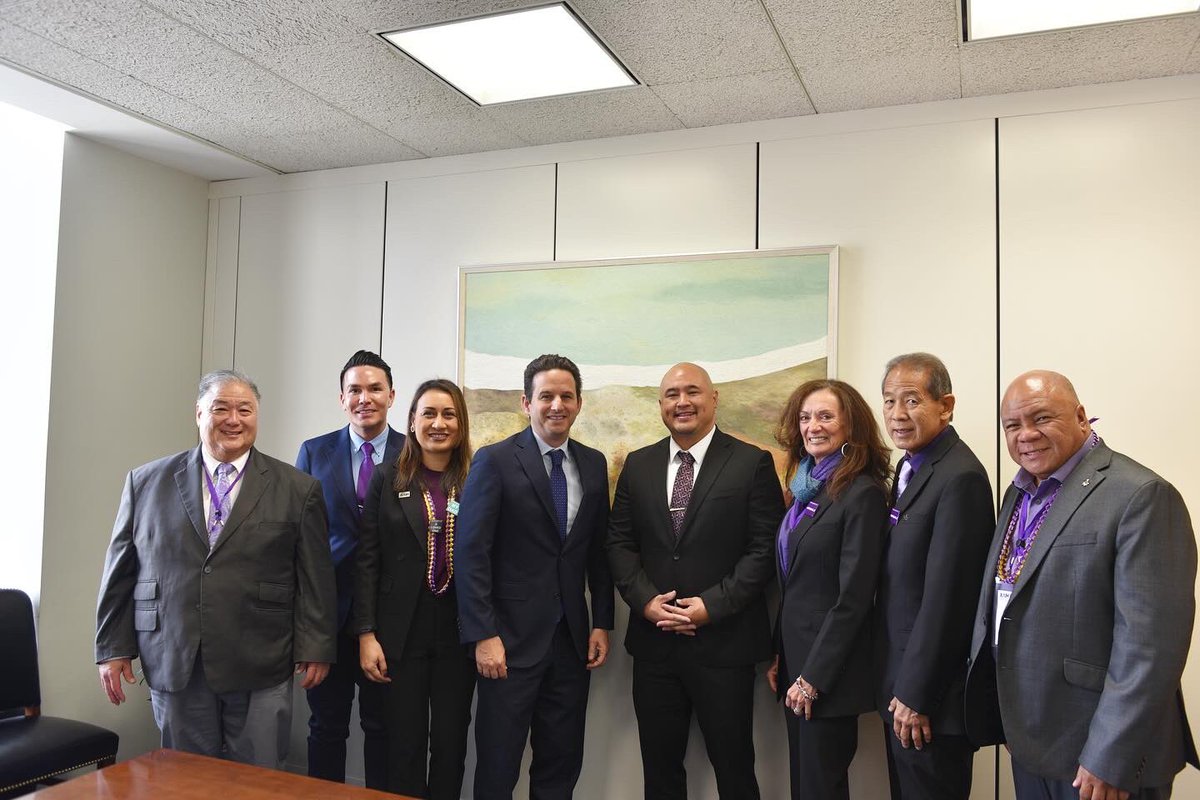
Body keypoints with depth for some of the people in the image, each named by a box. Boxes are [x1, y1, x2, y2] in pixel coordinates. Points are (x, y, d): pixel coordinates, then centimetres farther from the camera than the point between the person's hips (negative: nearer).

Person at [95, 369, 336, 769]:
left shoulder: (298, 489, 1)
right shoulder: (147, 481, 6)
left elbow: (315, 578, 0)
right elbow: (121, 570, 9)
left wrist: (315, 648, -2)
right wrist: (113, 647, 7)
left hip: (260, 669, -1)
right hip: (173, 665, 2)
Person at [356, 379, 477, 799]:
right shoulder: (388, 479, 1)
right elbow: (368, 561, -1)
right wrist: (366, 634, -6)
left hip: (458, 633, 1)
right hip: (402, 632, -1)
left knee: (451, 742, 10)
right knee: (405, 743, 7)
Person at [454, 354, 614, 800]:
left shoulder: (593, 464, 8)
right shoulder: (494, 461, -7)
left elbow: (599, 551, 12)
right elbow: (470, 554, -11)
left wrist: (602, 623, 6)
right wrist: (483, 635, -14)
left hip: (572, 641, 4)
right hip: (511, 640, -4)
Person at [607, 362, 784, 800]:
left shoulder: (753, 463, -3)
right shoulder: (638, 465, 8)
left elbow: (765, 548, -8)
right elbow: (619, 542, 7)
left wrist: (713, 605, -14)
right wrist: (646, 600, -8)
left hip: (724, 644, -3)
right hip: (654, 641, 4)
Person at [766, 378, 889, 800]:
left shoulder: (862, 493, -15)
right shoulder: (807, 489, 9)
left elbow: (853, 597, -18)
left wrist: (813, 676, -17)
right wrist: (778, 655, 9)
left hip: (829, 671, -8)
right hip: (795, 656, 8)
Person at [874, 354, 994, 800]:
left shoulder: (960, 478, -21)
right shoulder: (911, 466, 9)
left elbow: (944, 597, -22)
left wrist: (916, 696, -18)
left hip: (930, 695, -9)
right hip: (899, 688, 9)